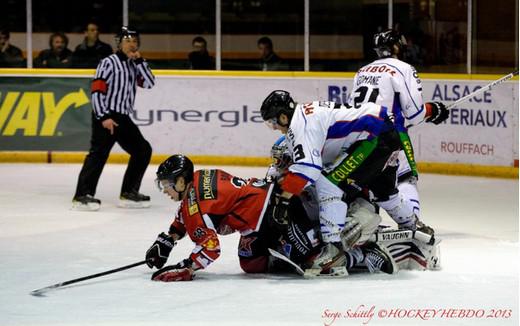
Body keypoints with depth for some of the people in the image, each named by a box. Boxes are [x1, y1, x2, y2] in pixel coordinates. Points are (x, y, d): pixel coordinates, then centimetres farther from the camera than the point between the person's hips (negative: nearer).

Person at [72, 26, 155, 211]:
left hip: (123, 118, 8)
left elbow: (149, 83, 3)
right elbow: (97, 92, -13)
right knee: (99, 152, -19)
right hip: (105, 116, -8)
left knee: (143, 150, 8)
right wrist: (104, 117, -21)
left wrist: (139, 61, -4)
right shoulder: (109, 63, -6)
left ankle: (128, 193, 13)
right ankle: (82, 195, -25)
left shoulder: (134, 65, 17)